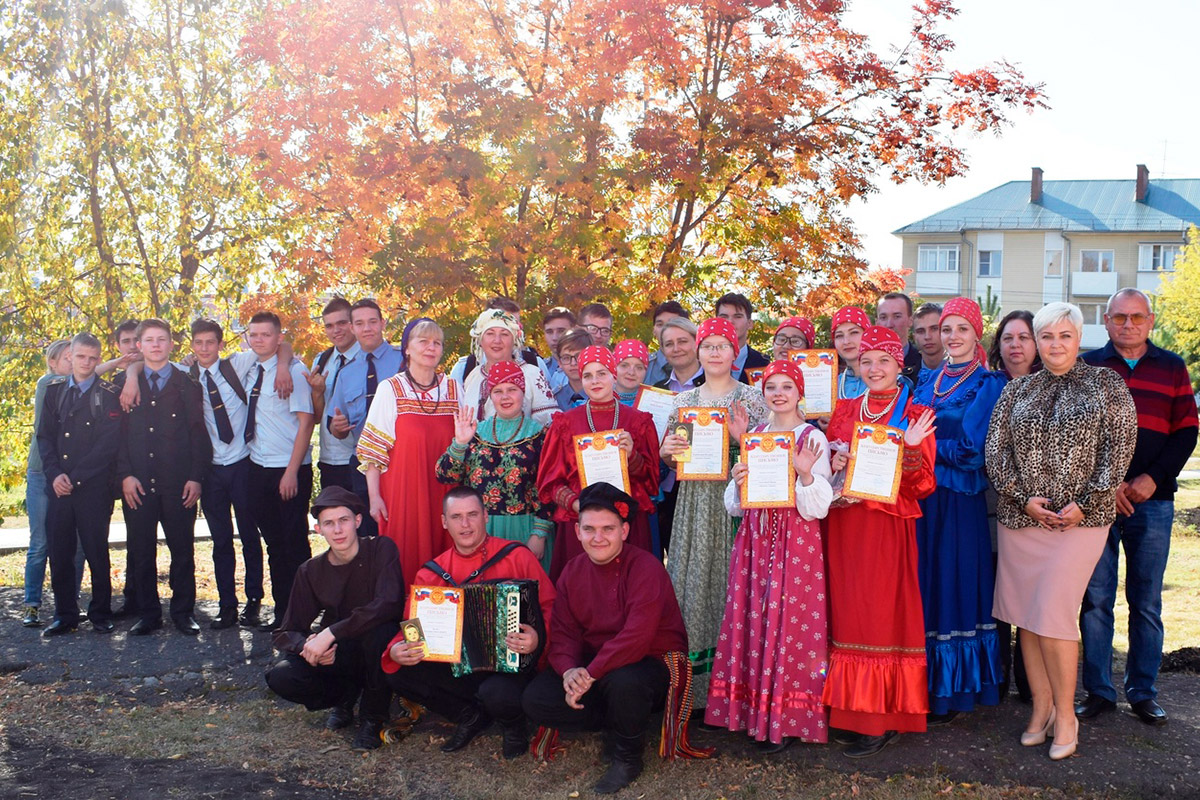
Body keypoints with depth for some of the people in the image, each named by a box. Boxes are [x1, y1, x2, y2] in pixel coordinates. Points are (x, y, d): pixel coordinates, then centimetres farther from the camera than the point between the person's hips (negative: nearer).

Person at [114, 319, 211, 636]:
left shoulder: (187, 384, 7)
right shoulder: (124, 383, 10)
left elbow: (199, 432, 4)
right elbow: (117, 431, 4)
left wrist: (196, 477, -5)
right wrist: (125, 475, -6)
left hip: (178, 483, -1)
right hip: (137, 483, 1)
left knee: (182, 549, 3)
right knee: (141, 551, 5)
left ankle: (183, 612, 13)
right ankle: (147, 613, 15)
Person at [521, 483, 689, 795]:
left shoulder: (646, 568, -20)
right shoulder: (573, 571, 2)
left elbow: (636, 638, -30)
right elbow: (563, 632, -1)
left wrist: (590, 674, -31)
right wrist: (569, 670, -23)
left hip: (653, 662, -6)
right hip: (591, 665, 6)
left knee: (623, 681, -40)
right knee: (535, 700, -11)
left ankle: (628, 757, -8)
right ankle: (618, 725, 4)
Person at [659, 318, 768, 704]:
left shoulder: (751, 397, 2)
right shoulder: (684, 400, 12)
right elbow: (667, 456, 16)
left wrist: (742, 438, -16)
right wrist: (667, 451, -5)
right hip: (694, 499, 3)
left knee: (730, 571, -4)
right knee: (691, 573, 1)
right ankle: (694, 660, 9)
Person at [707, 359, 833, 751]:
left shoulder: (813, 439, -2)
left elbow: (817, 508, -8)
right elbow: (736, 505, 14)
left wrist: (806, 474, -24)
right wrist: (737, 481, -6)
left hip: (796, 541, -5)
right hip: (755, 540, 5)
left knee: (790, 622, -5)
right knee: (752, 620, 3)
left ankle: (786, 719, 5)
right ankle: (754, 712, 14)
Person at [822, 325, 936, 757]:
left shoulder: (915, 415, 1)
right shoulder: (844, 410, 13)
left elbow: (922, 484, -4)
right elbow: (825, 463, 15)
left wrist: (911, 448, -21)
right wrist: (833, 463, -6)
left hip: (888, 524, -4)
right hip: (844, 523, 4)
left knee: (882, 612, -3)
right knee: (846, 612, 5)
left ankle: (882, 719, 5)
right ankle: (850, 709, 14)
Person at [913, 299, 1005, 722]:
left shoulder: (988, 384, -4)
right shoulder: (927, 380, 14)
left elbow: (971, 450, -12)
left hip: (958, 500, -5)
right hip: (918, 495, 5)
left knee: (951, 584, 0)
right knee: (920, 586, 8)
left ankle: (949, 693, 10)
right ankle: (919, 685, 17)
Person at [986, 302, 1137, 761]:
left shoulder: (1106, 384, 4)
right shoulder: (1017, 391, 10)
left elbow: (1120, 447, -3)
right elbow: (994, 450, 6)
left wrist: (1084, 503, -10)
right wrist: (1022, 497, -8)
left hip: (1081, 518, -3)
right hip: (1020, 517, 3)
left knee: (1053, 615, -8)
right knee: (1026, 616, 5)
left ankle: (1065, 715, 7)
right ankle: (1041, 708, 17)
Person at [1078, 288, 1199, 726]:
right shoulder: (1087, 366, 5)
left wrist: (1153, 478, -8)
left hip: (1153, 501, 1)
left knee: (1146, 603, 6)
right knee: (1095, 599, 1)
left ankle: (1143, 692, 17)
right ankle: (1098, 690, 11)